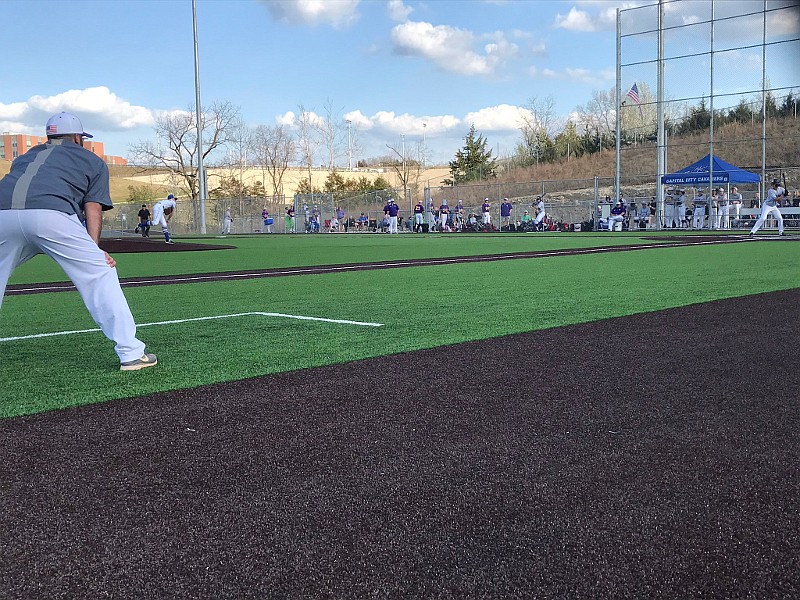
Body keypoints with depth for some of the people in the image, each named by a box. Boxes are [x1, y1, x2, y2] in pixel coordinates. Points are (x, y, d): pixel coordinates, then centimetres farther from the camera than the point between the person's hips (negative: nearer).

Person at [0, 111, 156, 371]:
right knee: (100, 274, 5)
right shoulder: (92, 160, 27)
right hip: (52, 216, -4)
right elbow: (93, 209, 13)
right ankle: (131, 353, 2)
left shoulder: (24, 157, 38)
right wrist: (95, 250, 3)